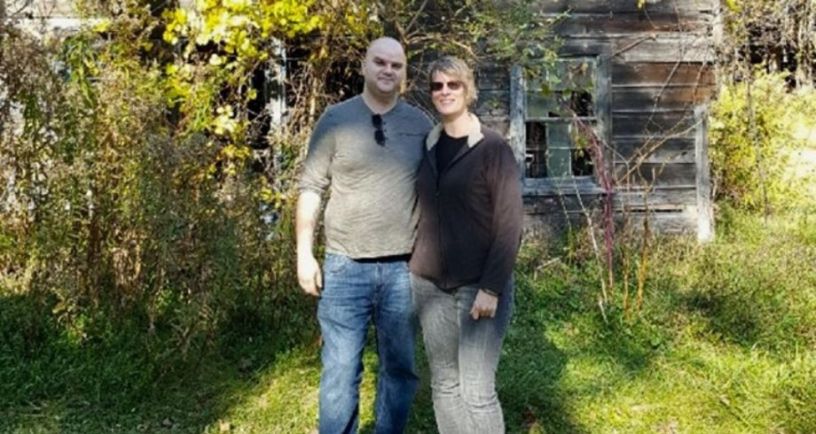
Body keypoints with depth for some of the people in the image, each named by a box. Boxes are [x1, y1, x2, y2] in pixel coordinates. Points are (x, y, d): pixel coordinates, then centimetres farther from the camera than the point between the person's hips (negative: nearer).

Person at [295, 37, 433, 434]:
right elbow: (311, 189, 0)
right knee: (340, 370, 3)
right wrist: (305, 254, -5)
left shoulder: (420, 124, 6)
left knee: (400, 368, 12)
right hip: (345, 266, -2)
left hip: (404, 268, 2)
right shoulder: (335, 119, 0)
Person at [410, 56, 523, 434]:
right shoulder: (427, 146, 7)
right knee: (444, 384, 12)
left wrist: (492, 288, -17)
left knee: (477, 389, -4)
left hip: (479, 285, -5)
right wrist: (409, 271, 11)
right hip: (430, 284, 5)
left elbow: (509, 223, -11)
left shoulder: (492, 147, -8)